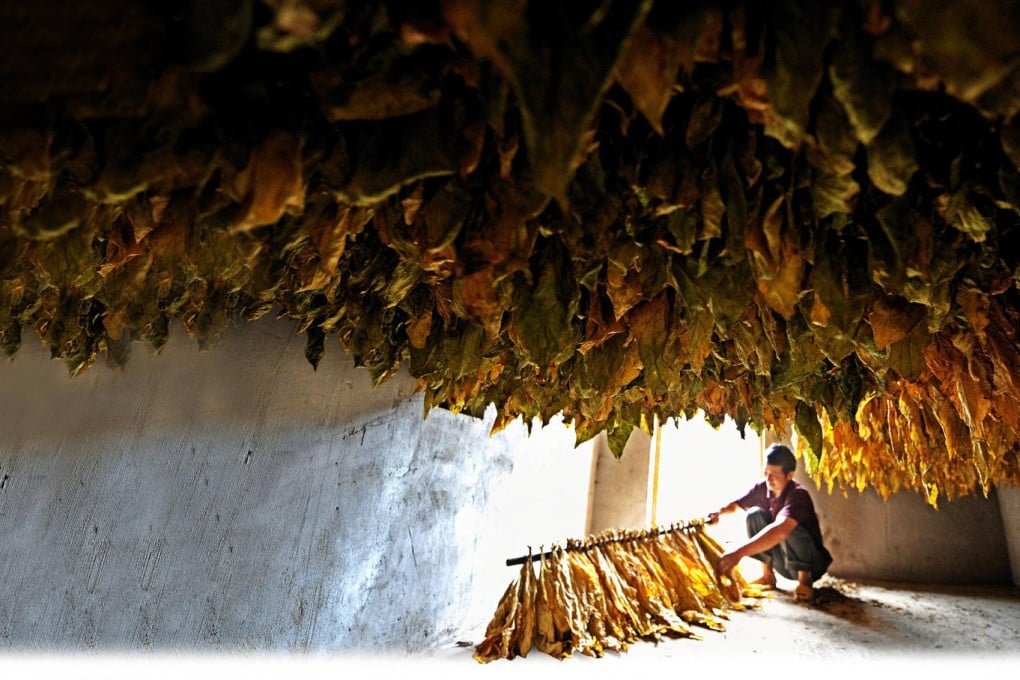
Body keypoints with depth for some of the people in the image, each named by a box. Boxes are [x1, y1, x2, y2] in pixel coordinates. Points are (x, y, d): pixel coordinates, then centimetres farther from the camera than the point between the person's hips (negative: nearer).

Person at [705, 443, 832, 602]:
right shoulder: (762, 489, -8)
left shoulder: (798, 495, -29)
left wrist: (739, 553, -58)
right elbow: (735, 505, 8)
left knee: (786, 527, -34)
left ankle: (805, 579, -12)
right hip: (783, 562, 6)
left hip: (812, 564, -6)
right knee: (755, 514, -15)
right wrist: (718, 513, -19)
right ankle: (767, 574, -2)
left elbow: (780, 530, -48)